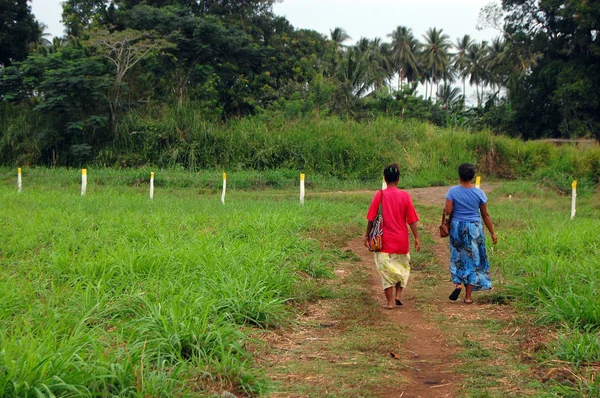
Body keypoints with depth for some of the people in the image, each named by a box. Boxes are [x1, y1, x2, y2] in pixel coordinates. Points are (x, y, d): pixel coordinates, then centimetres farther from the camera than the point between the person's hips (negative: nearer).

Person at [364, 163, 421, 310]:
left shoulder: (379, 195, -8)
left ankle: (390, 301, 5)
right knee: (402, 266, 21)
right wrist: (416, 237, 2)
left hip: (384, 240, -1)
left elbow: (371, 219, -5)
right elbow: (412, 220, -4)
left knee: (386, 269, 6)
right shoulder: (405, 196, -6)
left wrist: (367, 235, 6)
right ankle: (398, 295, 12)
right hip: (401, 240, 1)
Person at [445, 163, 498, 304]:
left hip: (457, 227, 0)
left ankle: (458, 284, -4)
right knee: (472, 259, 7)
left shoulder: (453, 191, -7)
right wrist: (493, 233, 8)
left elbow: (447, 211, -13)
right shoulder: (479, 193, -4)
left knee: (457, 257, 18)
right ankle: (468, 296, 8)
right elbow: (485, 215, 0)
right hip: (474, 229, 0)